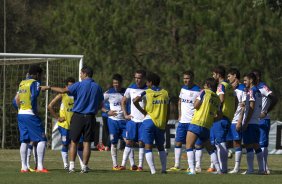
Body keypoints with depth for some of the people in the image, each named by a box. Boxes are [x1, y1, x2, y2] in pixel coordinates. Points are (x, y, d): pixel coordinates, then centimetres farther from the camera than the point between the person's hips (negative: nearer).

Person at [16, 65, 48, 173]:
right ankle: (40, 167, -11)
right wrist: (35, 111, -10)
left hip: (21, 114, 8)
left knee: (24, 141, 10)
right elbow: (33, 98, -20)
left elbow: (17, 99, 13)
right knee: (42, 140, -3)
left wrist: (21, 108, 16)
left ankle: (24, 167, 8)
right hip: (30, 115, -8)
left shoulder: (22, 83, 14)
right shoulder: (35, 83, -8)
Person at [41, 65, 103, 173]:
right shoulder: (97, 87, 5)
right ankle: (84, 167, 1)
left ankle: (72, 166, 0)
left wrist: (48, 88, -1)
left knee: (74, 142, 5)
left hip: (78, 116, -3)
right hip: (90, 118, 3)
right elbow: (100, 105, 10)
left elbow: (63, 90, -10)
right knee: (86, 143, 4)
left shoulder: (79, 85, -7)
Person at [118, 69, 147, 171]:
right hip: (132, 120, 2)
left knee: (141, 143, -1)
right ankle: (123, 164, 3)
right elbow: (123, 101, 17)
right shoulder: (130, 89, 4)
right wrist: (125, 114, 8)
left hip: (143, 121, -2)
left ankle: (140, 165, 4)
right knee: (129, 142, 1)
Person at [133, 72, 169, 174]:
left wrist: (143, 111, -5)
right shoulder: (165, 93, 8)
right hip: (161, 124, 4)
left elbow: (135, 101, -18)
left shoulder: (147, 93, -2)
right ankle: (164, 169, 16)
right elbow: (168, 111, 8)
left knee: (148, 147, -2)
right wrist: (165, 124, 16)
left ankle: (153, 170, -14)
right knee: (160, 147, 19)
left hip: (149, 121, -4)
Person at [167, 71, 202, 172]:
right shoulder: (183, 89, 11)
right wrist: (180, 115, 14)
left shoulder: (198, 91, -10)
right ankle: (177, 165, 11)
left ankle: (198, 166, -1)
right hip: (183, 121, 7)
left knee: (197, 144, -4)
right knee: (178, 142, 5)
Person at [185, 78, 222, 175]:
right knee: (210, 148, 20)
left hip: (197, 123, -6)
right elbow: (219, 116, 16)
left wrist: (196, 100, 12)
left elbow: (196, 105, -8)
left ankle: (192, 170, -18)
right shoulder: (217, 99, 14)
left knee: (189, 146, -4)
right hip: (207, 126, 6)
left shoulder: (204, 92, -2)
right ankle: (218, 170, 18)